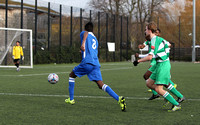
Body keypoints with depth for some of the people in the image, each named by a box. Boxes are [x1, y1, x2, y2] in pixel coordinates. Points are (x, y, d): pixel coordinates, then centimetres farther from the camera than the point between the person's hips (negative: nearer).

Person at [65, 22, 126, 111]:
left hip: (87, 63, -5)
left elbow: (86, 33, -15)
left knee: (72, 75, 20)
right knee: (101, 85, -5)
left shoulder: (84, 33, 11)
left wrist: (83, 43, -32)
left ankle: (71, 99, 20)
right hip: (96, 64, 5)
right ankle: (119, 99, -25)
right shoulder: (95, 39, 29)